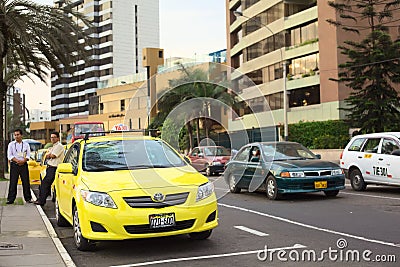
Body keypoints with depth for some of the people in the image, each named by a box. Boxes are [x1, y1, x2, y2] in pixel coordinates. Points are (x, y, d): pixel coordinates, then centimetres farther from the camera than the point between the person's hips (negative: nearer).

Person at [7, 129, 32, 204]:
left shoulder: (26, 144, 10)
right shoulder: (11, 144, 7)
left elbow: (28, 155, 4)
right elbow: (9, 155, -1)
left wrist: (23, 161, -14)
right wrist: (17, 161, -14)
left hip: (24, 164, 1)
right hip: (14, 165, -1)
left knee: (26, 182, 1)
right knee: (13, 182, -2)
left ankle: (28, 198, 7)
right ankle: (11, 199, 2)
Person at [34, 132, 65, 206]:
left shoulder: (59, 146, -9)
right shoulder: (53, 147, 23)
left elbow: (52, 155, -17)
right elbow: (47, 156, 16)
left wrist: (49, 155, 3)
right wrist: (50, 155, -5)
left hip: (54, 167, -10)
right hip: (50, 167, 10)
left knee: (45, 183, -12)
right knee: (46, 184, 11)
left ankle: (41, 200, -12)